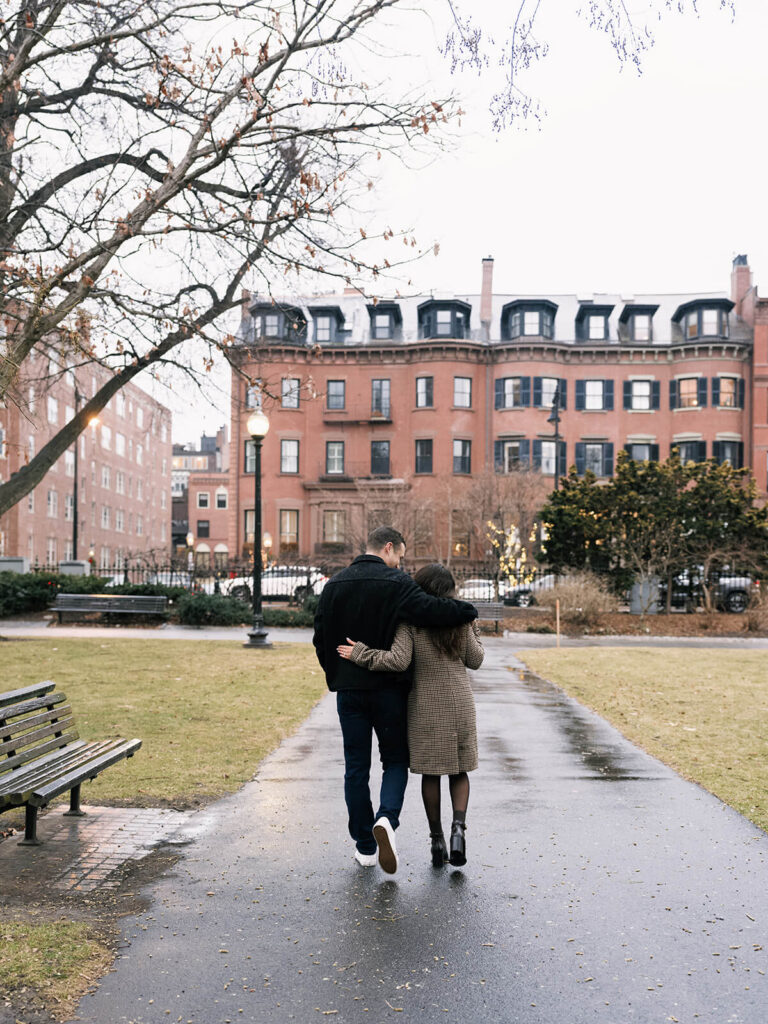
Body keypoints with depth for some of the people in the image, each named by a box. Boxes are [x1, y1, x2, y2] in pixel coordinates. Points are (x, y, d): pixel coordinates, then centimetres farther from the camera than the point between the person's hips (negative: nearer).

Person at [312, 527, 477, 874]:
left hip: (349, 690, 4)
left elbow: (321, 639, 8)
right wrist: (468, 610, -5)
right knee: (396, 761, 11)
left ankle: (365, 846, 16)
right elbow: (432, 610, -23)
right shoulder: (396, 585, -10)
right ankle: (386, 819, -13)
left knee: (356, 767, 11)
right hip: (388, 689, -3)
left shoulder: (334, 585, 5)